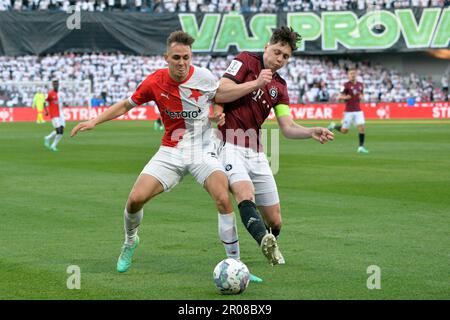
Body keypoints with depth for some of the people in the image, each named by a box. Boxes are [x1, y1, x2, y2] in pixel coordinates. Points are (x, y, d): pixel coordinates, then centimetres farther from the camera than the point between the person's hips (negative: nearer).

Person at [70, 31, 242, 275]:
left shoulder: (204, 77, -10)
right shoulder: (154, 82, -8)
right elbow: (127, 104, 8)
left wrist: (220, 114, -9)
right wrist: (95, 121, -1)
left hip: (203, 149, -1)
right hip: (170, 152, 1)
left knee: (223, 200, -23)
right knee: (136, 198, -11)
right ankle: (130, 242, 23)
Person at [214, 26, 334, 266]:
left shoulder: (279, 87, 17)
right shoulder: (246, 61, 1)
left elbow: (288, 128, 8)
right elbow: (220, 94, -11)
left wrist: (312, 132, -11)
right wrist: (257, 83, -14)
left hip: (255, 152, 6)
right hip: (229, 145, -6)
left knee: (274, 221, 4)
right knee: (245, 193, -34)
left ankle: (271, 248, 33)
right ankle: (265, 240, -55)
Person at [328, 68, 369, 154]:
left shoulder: (360, 85, 9)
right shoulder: (346, 85, -6)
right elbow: (339, 97, -4)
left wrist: (361, 97, 0)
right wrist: (345, 97, -25)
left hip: (358, 110, 4)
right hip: (349, 111, -4)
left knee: (362, 127, -10)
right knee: (344, 130, 0)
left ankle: (361, 147, -4)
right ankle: (333, 126, 30)